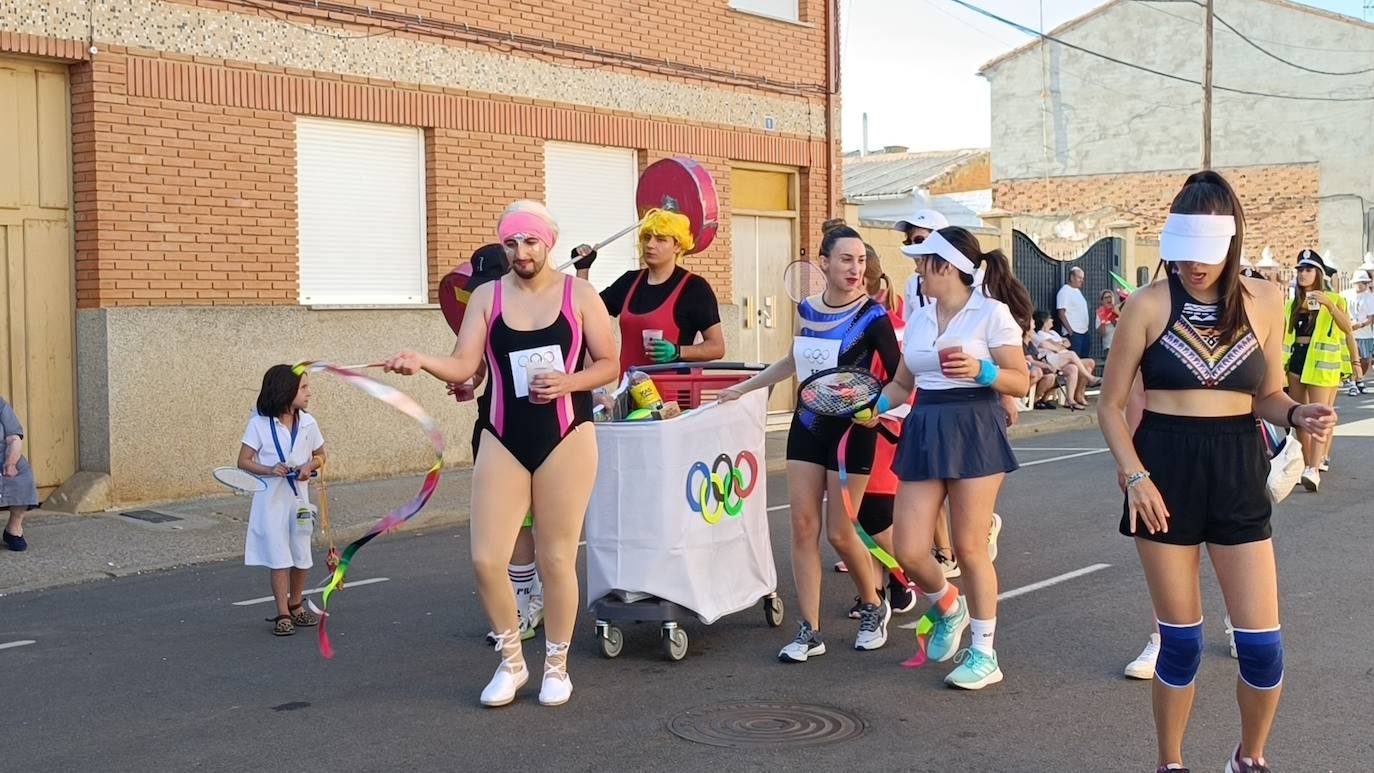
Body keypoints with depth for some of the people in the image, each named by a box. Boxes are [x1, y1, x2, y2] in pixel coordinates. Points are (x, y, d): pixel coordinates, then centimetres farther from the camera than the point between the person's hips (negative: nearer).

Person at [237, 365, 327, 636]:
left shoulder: (308, 423, 1)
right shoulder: (259, 424, -10)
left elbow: (320, 455, 13)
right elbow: (243, 461, -8)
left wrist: (310, 466, -9)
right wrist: (269, 470, -24)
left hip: (299, 497, 4)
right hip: (271, 499, -4)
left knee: (301, 557, 10)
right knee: (279, 557, -1)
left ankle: (295, 606, 30)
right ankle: (283, 614, 8)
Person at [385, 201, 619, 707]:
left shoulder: (579, 294, 2)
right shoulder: (487, 296, 5)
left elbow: (609, 364, 4)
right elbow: (463, 365, -3)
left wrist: (567, 382, -14)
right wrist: (423, 362, -22)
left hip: (566, 438, -2)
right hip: (503, 441, 2)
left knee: (556, 558, 2)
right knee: (486, 559, -3)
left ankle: (556, 666, 22)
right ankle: (511, 662, 20)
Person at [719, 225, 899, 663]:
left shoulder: (872, 316, -12)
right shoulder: (806, 309, 4)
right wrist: (744, 387, 24)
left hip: (851, 429, -5)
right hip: (807, 425, 5)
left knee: (839, 532, -1)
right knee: (803, 526, 0)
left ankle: (873, 607, 26)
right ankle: (809, 631, 7)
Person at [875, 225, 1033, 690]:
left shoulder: (992, 313, -5)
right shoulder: (919, 319, 13)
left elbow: (1021, 383, -7)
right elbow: (903, 383, 19)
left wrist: (980, 369, -23)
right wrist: (875, 405, 1)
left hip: (974, 430, -6)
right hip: (924, 430, 6)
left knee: (969, 548, -2)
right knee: (908, 550, -1)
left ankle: (983, 653, 15)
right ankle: (948, 608, 31)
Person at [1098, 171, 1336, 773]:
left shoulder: (1262, 301, 2)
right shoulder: (1149, 305, -5)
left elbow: (1268, 396, 11)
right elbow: (1111, 406, 0)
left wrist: (1298, 416, -10)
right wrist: (1134, 475, -13)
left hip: (1238, 473, 2)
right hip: (1165, 470, -2)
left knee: (1262, 645, 0)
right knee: (1181, 640, 6)